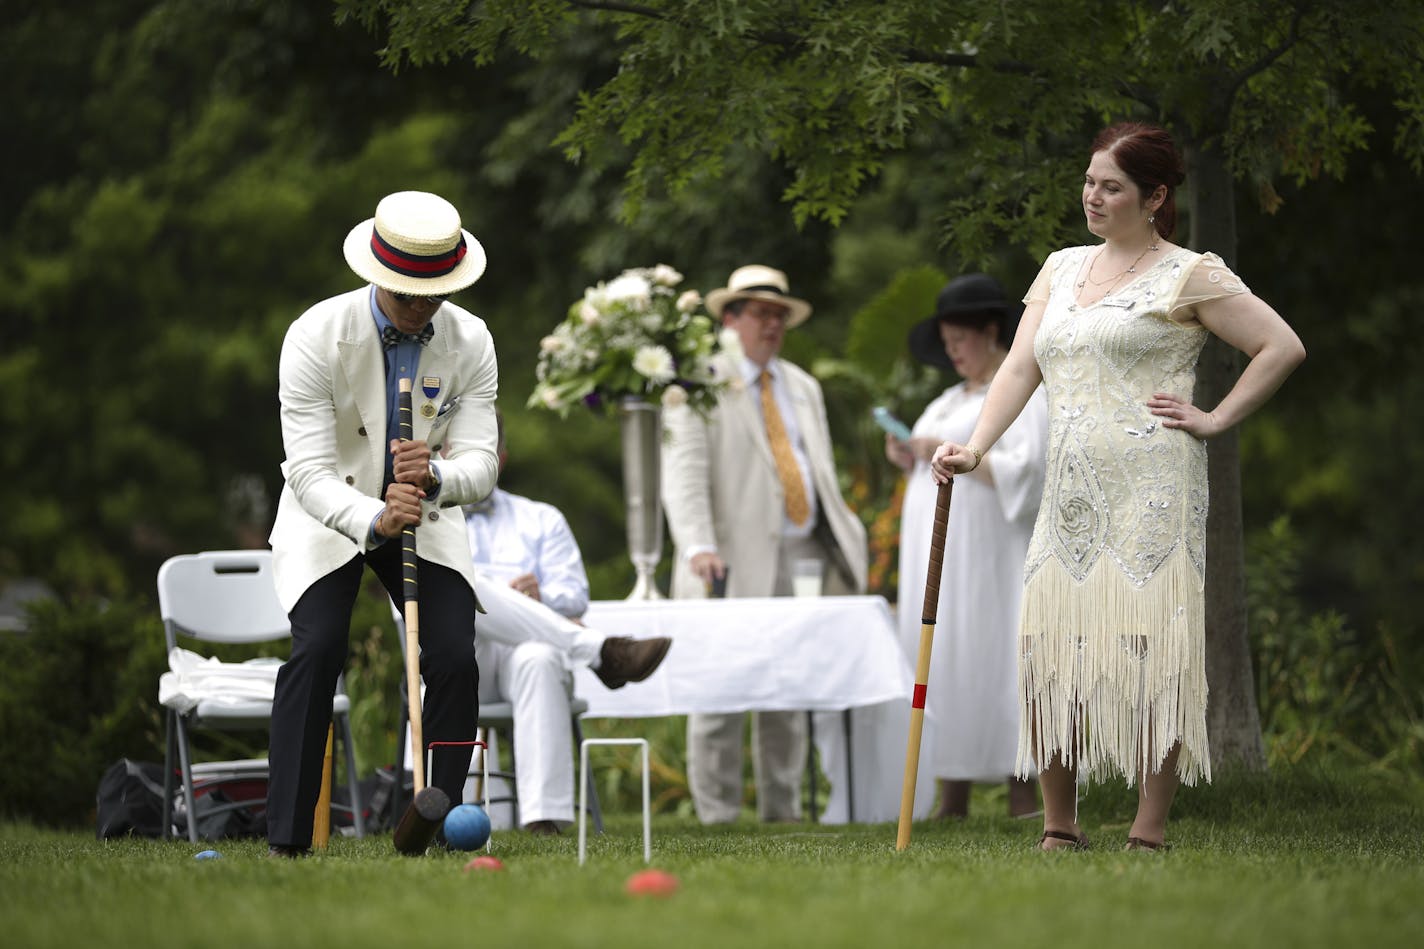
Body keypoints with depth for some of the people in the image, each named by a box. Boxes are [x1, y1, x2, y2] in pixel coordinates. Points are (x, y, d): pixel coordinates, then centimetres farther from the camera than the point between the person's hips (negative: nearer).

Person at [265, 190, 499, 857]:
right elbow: (309, 471, -29)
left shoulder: (470, 341, -14)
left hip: (423, 519, 3)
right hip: (328, 518, -3)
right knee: (318, 647, -24)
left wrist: (435, 477, -40)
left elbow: (481, 462, -16)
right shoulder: (316, 336, -24)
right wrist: (374, 520, -47)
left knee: (454, 657, -15)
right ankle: (286, 838, -22)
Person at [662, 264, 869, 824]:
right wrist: (698, 547, -25)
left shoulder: (803, 388, 21)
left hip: (802, 556, 6)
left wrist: (843, 544, 14)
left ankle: (782, 812, 11)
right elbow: (684, 473, -11)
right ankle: (717, 815, -4)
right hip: (736, 563, -6)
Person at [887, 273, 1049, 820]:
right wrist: (910, 461, 6)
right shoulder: (951, 400, 22)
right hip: (935, 557, 8)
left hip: (986, 555, -8)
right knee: (940, 667, 2)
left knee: (993, 660, -11)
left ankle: (1021, 792, -10)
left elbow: (1025, 471, -15)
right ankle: (952, 799, 1)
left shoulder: (1023, 392, -3)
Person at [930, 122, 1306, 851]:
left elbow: (1282, 346, -1)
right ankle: (1059, 829, 9)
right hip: (1070, 493, 6)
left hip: (1151, 489, -6)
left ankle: (1149, 834, -6)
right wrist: (975, 447, -3)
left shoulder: (1189, 276, 1)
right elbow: (1021, 365, 11)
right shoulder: (1061, 269, 19)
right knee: (1046, 650, 0)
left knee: (1149, 652, -8)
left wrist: (1215, 420, -4)